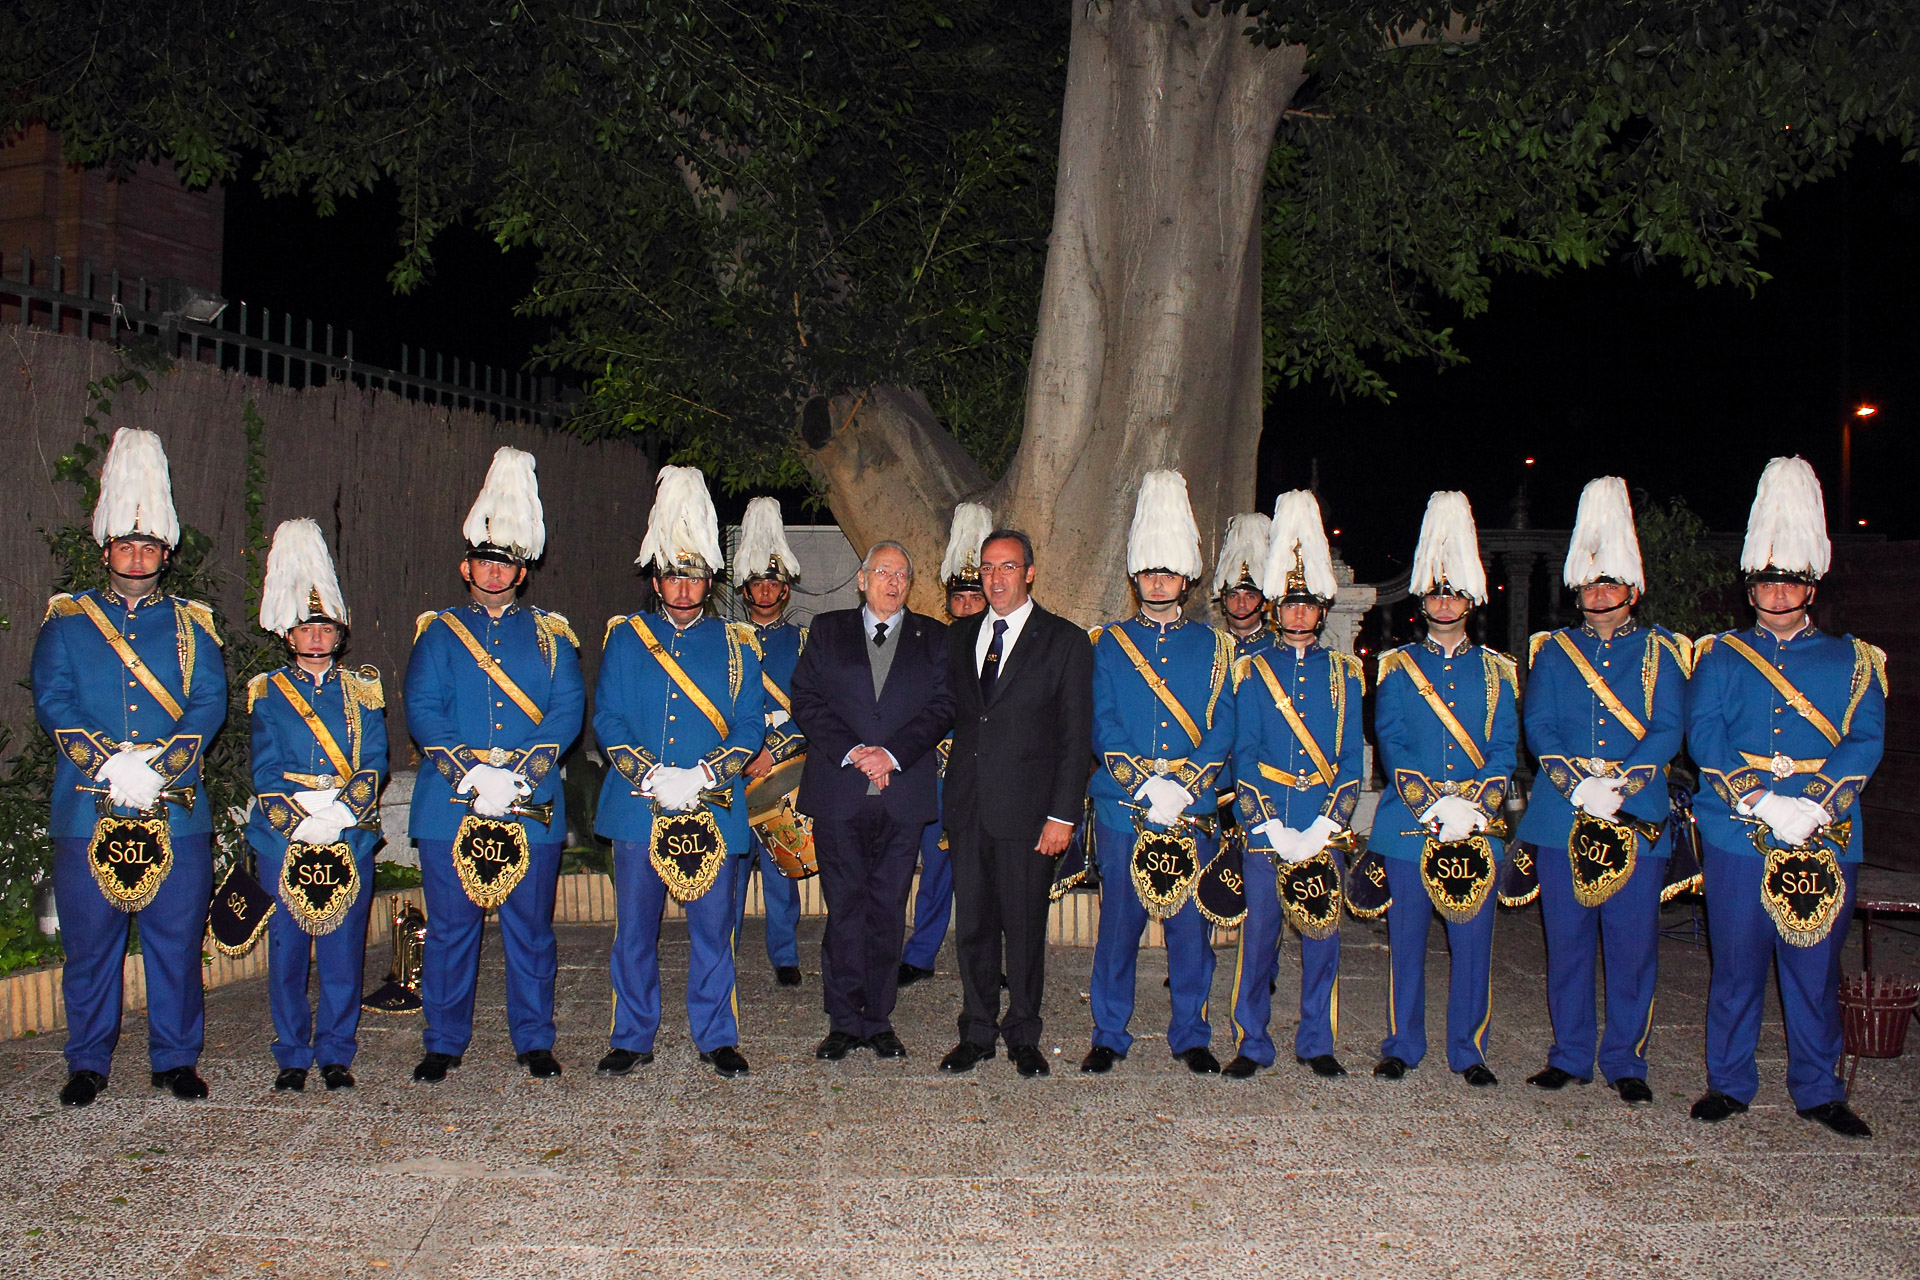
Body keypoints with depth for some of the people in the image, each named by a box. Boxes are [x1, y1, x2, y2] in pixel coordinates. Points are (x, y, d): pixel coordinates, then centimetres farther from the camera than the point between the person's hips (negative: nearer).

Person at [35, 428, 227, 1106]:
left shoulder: (191, 625, 11)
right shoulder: (66, 622, 10)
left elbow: (209, 703, 0)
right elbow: (51, 701, -1)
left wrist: (158, 767, -14)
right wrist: (111, 765, -15)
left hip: (177, 808, 0)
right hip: (88, 810, 0)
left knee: (177, 938, 4)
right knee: (90, 942, 5)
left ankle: (176, 1059, 16)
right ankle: (88, 1064, 19)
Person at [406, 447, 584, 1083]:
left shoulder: (549, 634, 9)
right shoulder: (438, 631, 10)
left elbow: (568, 710, -2)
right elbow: (421, 708, -2)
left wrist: (520, 774, -15)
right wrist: (468, 771, -16)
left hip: (531, 805, 0)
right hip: (450, 805, 0)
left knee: (531, 927, 6)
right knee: (450, 927, 5)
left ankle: (534, 1041, 18)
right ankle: (444, 1044, 18)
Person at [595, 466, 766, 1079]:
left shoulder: (735, 645, 7)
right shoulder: (626, 639, 8)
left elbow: (750, 726, 1)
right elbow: (607, 718, 1)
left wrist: (703, 776, -13)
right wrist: (649, 776, -13)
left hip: (713, 811, 0)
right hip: (638, 808, 1)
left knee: (712, 929, 5)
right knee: (635, 930, 7)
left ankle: (716, 1038, 19)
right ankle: (633, 1039, 21)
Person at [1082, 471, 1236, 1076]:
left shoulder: (1211, 646, 9)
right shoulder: (1110, 645, 6)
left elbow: (1223, 728, 2)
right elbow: (1103, 726, -2)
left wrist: (1182, 785, -12)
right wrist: (1144, 785, -14)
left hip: (1194, 809, 1)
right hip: (1122, 807, -1)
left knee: (1191, 923, 6)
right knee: (1118, 924, 4)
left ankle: (1190, 1035, 21)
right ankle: (1109, 1035, 18)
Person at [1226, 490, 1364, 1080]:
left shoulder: (1343, 673, 9)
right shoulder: (1251, 670, 4)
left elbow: (1352, 758, 5)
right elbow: (1243, 755, -2)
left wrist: (1321, 829, -7)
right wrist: (1273, 829, -11)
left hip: (1324, 828, 2)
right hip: (1265, 827, -1)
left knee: (1322, 937, 7)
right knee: (1259, 935, 1)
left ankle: (1317, 1044, 20)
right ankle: (1252, 1044, 14)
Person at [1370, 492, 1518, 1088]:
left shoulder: (1495, 671, 10)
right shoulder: (1397, 667, 6)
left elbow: (1504, 749, 4)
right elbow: (1390, 741, -3)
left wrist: (1474, 804, -11)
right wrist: (1433, 803, -15)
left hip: (1477, 826, 1)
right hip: (1410, 823, -1)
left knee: (1473, 940, 4)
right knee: (1407, 938, 5)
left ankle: (1468, 1050, 17)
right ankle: (1402, 1046, 17)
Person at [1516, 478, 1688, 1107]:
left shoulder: (1660, 651, 7)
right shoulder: (1553, 650, 10)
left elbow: (1668, 730, -4)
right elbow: (1539, 727, 1)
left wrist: (1619, 786, -17)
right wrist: (1577, 784, -15)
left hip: (1637, 818, -1)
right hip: (1561, 815, 1)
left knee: (1633, 946, 2)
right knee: (1567, 943, 7)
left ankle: (1625, 1062, 15)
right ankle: (1570, 1056, 19)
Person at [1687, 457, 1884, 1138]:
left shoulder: (1852, 660, 11)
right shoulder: (1719, 657, 8)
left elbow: (1866, 742, -1)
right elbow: (1704, 736, -5)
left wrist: (1814, 804, -16)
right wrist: (1764, 801, -17)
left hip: (1825, 840, 1)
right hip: (1737, 838, -1)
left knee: (1816, 968, 8)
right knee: (1737, 967, 5)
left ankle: (1818, 1090, 23)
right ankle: (1729, 1083, 19)